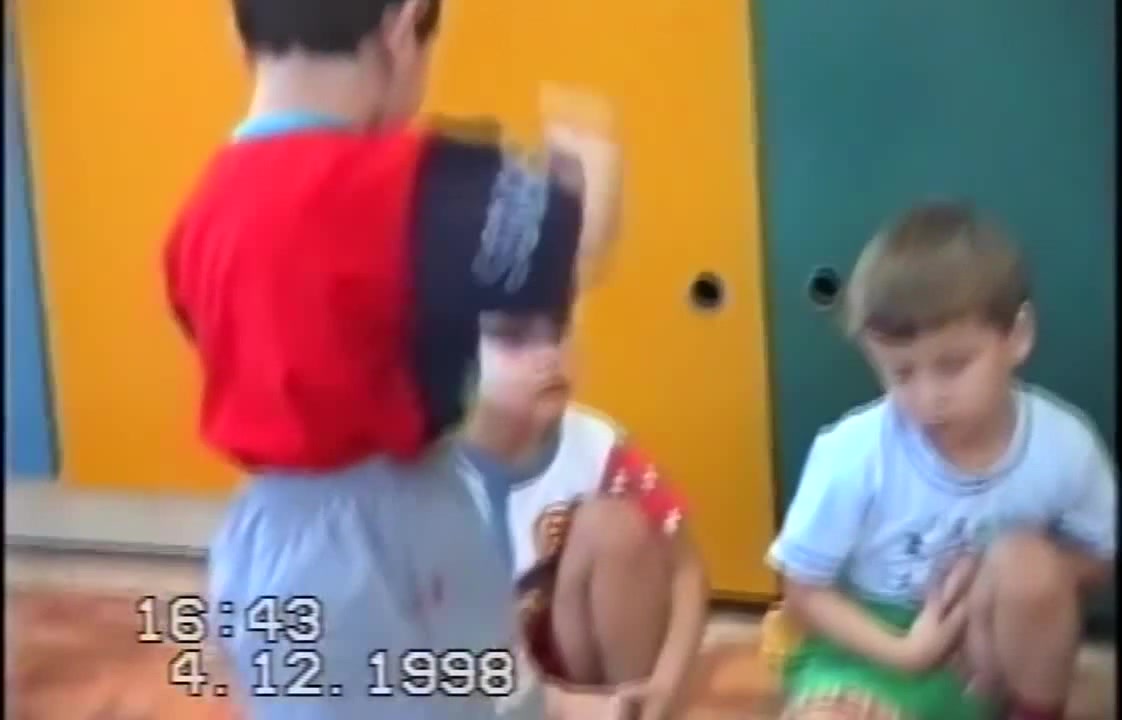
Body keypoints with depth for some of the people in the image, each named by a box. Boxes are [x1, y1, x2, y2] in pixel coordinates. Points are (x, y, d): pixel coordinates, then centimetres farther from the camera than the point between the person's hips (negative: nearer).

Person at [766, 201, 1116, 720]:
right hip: (875, 645, -2)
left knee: (1027, 561, -30)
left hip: (994, 655, 3)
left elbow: (1098, 560, 2)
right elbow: (803, 593, -10)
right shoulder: (852, 452, -21)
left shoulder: (1063, 445, -16)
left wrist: (1024, 578, -20)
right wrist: (903, 650, -24)